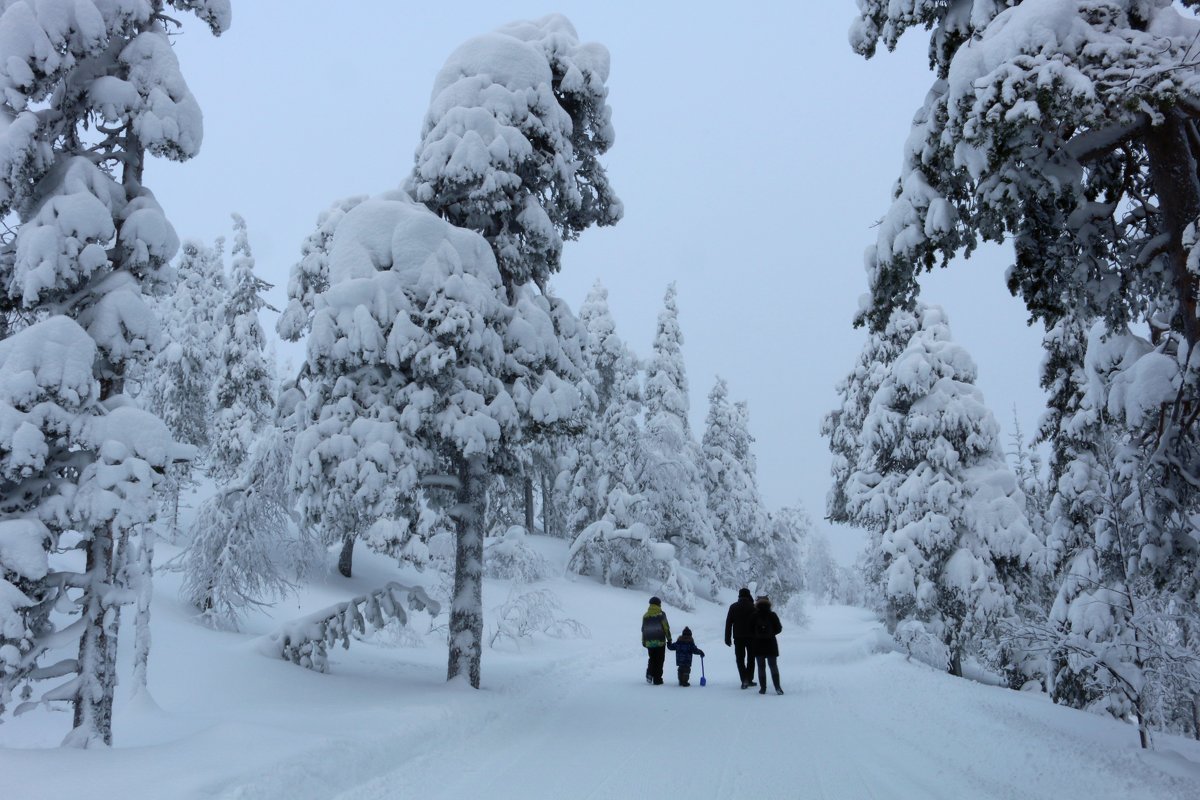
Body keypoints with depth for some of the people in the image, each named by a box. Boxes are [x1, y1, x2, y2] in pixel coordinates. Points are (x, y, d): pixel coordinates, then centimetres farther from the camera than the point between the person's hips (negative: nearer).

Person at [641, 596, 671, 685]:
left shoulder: (645, 616, 7)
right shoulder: (661, 614, -6)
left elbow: (643, 629, 12)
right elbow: (666, 628, -7)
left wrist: (643, 641, 21)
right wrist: (669, 639, 1)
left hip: (649, 642, 4)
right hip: (660, 642, -4)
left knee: (652, 659, 19)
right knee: (659, 661, 4)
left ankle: (649, 674, 0)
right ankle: (657, 679, 2)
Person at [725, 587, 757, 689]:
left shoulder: (733, 607, 2)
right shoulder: (753, 607, -3)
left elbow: (728, 623, 2)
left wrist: (728, 638, 5)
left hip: (738, 637, 0)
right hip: (751, 637, 0)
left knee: (740, 659, 5)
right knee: (750, 658, 14)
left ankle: (744, 680, -10)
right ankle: (749, 680, 13)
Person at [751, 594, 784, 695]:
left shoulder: (754, 616, -8)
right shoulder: (772, 615, -7)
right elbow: (779, 629, -1)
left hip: (758, 644, 0)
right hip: (771, 644, 0)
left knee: (761, 667, 8)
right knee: (773, 666, 8)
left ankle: (763, 688, 6)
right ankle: (777, 687, -2)